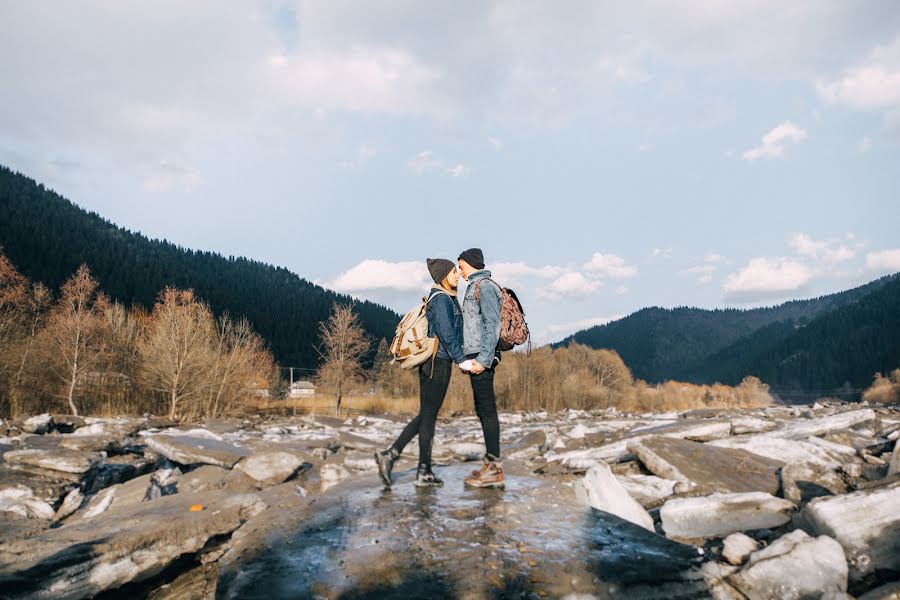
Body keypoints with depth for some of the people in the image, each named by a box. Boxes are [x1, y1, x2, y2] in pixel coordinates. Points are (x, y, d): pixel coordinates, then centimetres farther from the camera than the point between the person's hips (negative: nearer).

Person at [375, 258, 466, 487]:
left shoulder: (447, 299, 18)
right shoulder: (441, 299, -12)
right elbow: (447, 334, -19)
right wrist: (463, 360, -19)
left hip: (434, 362, 9)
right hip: (438, 362, -9)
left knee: (425, 416, 11)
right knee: (428, 416, -1)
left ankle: (390, 455, 9)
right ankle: (424, 472, 8)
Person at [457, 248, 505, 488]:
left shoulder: (485, 286, -9)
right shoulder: (477, 287, 21)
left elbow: (493, 324, -17)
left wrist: (483, 359, -22)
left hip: (482, 357, -10)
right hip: (477, 356, 10)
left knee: (487, 410, -8)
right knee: (483, 410, 11)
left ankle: (494, 468, -4)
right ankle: (491, 464, 18)